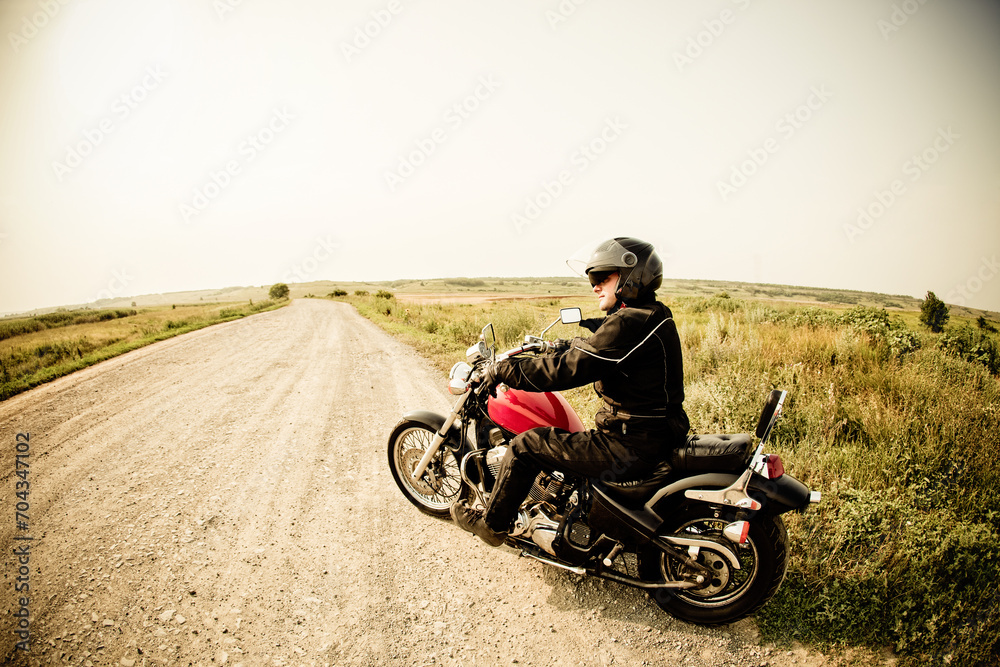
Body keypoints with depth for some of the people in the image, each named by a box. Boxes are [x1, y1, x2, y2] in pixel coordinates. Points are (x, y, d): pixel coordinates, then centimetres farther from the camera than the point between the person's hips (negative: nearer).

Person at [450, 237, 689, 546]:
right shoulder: (653, 317, 10)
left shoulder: (630, 324, -22)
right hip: (657, 435, 10)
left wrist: (505, 370, -13)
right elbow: (586, 351, 22)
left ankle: (492, 524, 16)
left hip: (631, 448, -10)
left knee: (525, 446, -4)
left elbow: (567, 369, -23)